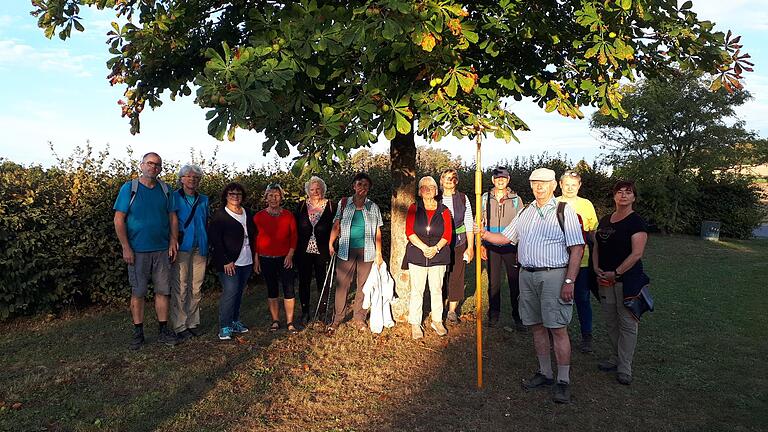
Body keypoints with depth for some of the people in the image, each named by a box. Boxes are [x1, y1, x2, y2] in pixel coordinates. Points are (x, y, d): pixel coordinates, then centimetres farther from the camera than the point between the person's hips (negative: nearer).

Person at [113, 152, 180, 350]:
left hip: (162, 250, 3)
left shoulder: (165, 190, 8)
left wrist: (173, 241, 0)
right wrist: (126, 248, -10)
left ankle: (164, 331, 16)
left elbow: (172, 217, 12)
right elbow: (119, 220, -4)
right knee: (138, 292, 5)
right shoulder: (129, 188, -2)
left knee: (163, 290, 6)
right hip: (137, 251, -3)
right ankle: (138, 333, 16)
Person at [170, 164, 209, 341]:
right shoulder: (174, 198, 0)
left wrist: (207, 250, 16)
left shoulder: (204, 200, 13)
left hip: (199, 249, 4)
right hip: (181, 248, -4)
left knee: (196, 288, 8)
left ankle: (193, 322, 19)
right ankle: (180, 326, 6)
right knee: (180, 288, -3)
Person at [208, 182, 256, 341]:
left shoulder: (247, 213, 12)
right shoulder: (220, 215, -6)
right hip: (229, 263, -6)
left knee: (239, 292, 12)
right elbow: (214, 239, -12)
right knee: (230, 292, -9)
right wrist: (225, 261, -16)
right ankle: (224, 327, 0)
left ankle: (235, 321, 23)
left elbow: (253, 234, 19)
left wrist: (253, 256, 10)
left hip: (246, 262, 6)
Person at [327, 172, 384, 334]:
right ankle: (337, 319, 9)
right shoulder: (344, 203, 6)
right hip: (346, 250, -1)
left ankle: (359, 319, 17)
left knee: (363, 285, 6)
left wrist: (379, 253, 4)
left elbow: (377, 232, 8)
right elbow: (336, 226, 5)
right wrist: (330, 243, -7)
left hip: (366, 251, 1)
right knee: (342, 285, -2)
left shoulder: (373, 207, 8)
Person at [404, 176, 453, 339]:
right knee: (417, 290, 1)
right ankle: (415, 324, 10)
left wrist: (435, 248, -13)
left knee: (437, 289, 8)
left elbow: (447, 234, 1)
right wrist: (424, 247, -15)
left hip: (438, 255, 1)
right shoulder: (414, 208, 3)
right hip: (417, 254, -1)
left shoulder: (443, 210, 6)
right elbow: (409, 232, -5)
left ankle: (437, 321, 21)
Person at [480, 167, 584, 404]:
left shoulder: (564, 211, -4)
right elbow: (506, 237, 20)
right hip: (527, 275, 6)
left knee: (558, 329, -4)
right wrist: (485, 234, 1)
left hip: (553, 276, -6)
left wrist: (569, 282, -14)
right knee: (537, 326, 12)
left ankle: (563, 381, 7)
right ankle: (545, 373, 25)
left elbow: (577, 249, -8)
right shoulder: (525, 212, 14)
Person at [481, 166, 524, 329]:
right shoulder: (485, 198, 6)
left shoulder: (516, 199, 3)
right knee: (493, 282, 7)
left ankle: (518, 317, 13)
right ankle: (494, 315, 20)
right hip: (492, 247, 1)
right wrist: (481, 245, 3)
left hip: (511, 247, -1)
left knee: (515, 283, 2)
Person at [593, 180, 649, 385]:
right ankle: (615, 358, 28)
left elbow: (636, 254, -16)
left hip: (627, 279, -6)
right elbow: (596, 247, 14)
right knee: (610, 321, 13)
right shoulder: (605, 221, 12)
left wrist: (615, 273, -15)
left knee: (627, 322, 1)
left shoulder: (636, 222, -8)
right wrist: (597, 269, -2)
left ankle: (624, 367, 10)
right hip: (605, 279, 6)